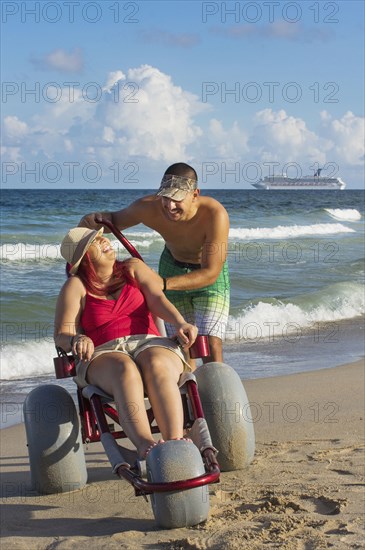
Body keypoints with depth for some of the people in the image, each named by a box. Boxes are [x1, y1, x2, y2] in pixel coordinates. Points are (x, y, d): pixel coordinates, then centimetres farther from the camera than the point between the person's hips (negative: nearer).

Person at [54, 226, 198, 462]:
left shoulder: (133, 268, 19)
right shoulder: (75, 286, 13)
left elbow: (158, 300, 3)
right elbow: (62, 335, 4)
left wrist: (180, 323, -19)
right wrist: (77, 340, -22)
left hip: (150, 346, 2)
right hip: (104, 357, -2)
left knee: (156, 366, -37)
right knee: (124, 370, -39)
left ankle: (176, 442, -56)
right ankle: (145, 445, -62)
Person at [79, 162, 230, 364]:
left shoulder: (215, 214, -37)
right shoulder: (148, 207, -28)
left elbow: (211, 273, -34)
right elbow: (116, 220, -4)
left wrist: (163, 284, -45)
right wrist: (94, 220, -28)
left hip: (210, 274, -3)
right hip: (172, 267, 3)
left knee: (211, 345, -17)